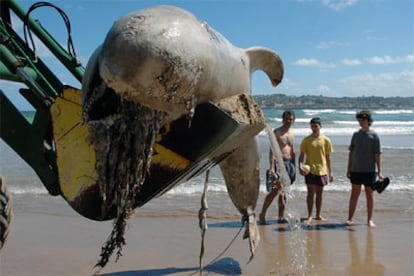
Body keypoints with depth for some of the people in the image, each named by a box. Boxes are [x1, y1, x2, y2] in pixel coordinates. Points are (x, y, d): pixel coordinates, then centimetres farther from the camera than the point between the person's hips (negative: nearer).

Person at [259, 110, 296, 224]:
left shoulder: (292, 134, 16)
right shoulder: (276, 132, -5)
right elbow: (272, 150, -13)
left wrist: (294, 168, 16)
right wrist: (272, 167, -22)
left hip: (289, 163, 6)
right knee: (275, 190, -13)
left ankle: (281, 217, 13)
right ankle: (262, 214, -5)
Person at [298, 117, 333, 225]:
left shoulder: (326, 140, 4)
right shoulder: (306, 140, 0)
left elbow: (328, 157, 9)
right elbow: (301, 155, 0)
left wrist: (330, 172, 8)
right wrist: (300, 166, -18)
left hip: (322, 170, 2)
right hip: (309, 169, -2)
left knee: (319, 193, 10)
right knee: (310, 192, -4)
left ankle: (318, 215, 21)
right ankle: (309, 215, 3)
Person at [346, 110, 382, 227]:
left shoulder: (374, 135, -3)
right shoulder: (356, 134, 8)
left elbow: (377, 154, -5)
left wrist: (380, 171, -10)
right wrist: (348, 169, 8)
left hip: (369, 170, -3)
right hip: (355, 169, 3)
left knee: (369, 195, 5)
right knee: (354, 193, 7)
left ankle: (370, 219, 13)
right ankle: (350, 218, 11)